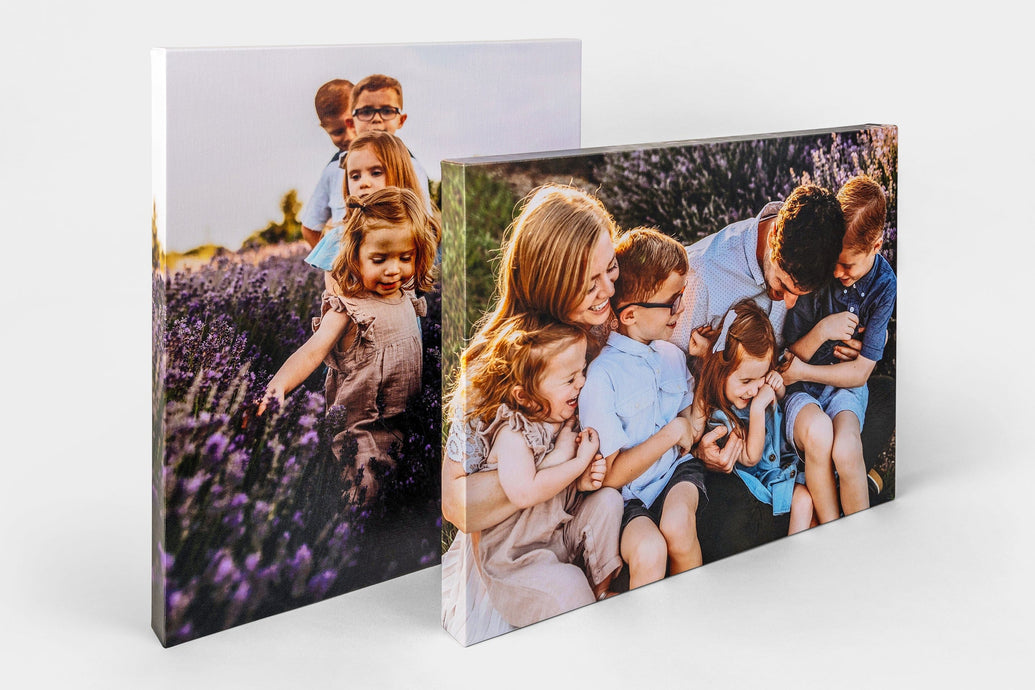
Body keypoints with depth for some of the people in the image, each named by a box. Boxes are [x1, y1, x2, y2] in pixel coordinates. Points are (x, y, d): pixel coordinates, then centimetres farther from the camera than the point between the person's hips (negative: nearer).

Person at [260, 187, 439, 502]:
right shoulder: (348, 308, -20)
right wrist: (278, 385, -50)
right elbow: (312, 351, -34)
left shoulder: (406, 295, 1)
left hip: (406, 418, 7)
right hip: (362, 425, -7)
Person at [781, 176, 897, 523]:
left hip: (845, 384, 0)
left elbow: (859, 372, -7)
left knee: (845, 449, -33)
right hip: (800, 388, 0)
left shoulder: (882, 285, -9)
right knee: (817, 429, -36)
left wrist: (799, 370, -17)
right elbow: (792, 355, -4)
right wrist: (820, 332, -24)